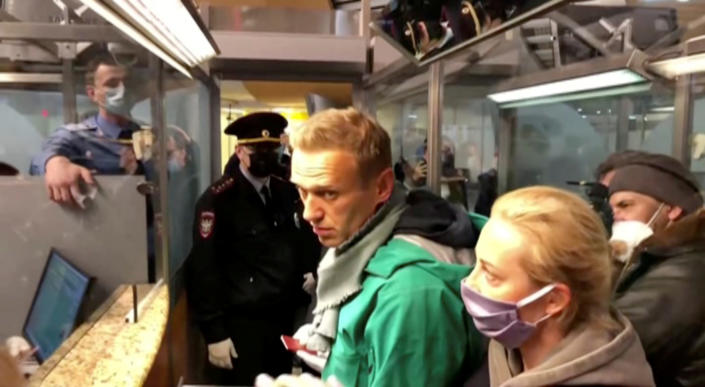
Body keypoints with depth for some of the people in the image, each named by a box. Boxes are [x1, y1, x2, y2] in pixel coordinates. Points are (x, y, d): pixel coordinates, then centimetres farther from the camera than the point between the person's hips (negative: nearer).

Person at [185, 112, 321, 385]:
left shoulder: (289, 193, 5)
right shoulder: (218, 199, -13)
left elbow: (307, 239, 17)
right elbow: (203, 267, -15)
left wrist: (310, 271, -1)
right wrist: (215, 333, -15)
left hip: (286, 318, 6)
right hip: (243, 323, -6)